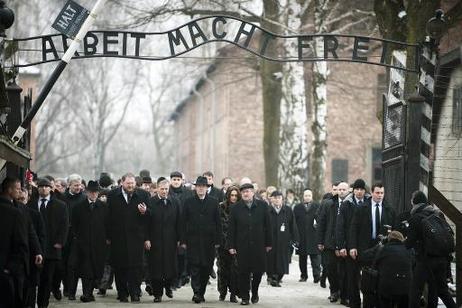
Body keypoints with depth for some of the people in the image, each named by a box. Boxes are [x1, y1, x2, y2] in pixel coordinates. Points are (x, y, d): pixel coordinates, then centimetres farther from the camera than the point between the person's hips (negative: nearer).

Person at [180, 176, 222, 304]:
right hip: (193, 240, -1)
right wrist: (183, 240, -2)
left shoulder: (213, 202, 6)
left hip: (209, 241, 1)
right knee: (194, 267, -9)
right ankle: (196, 292, -13)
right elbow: (184, 222, 4)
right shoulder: (189, 202, 5)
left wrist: (217, 240, 0)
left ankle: (201, 293, 14)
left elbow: (218, 222, 5)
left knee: (206, 268, 4)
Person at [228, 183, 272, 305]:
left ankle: (255, 293, 26)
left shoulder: (262, 206, 4)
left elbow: (268, 226, 6)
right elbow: (231, 229, 2)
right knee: (243, 272, 0)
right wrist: (231, 246, -3)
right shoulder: (236, 208, 2)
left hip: (259, 245, 1)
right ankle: (244, 297, 11)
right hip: (242, 246, -1)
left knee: (258, 271, 3)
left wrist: (268, 243, 3)